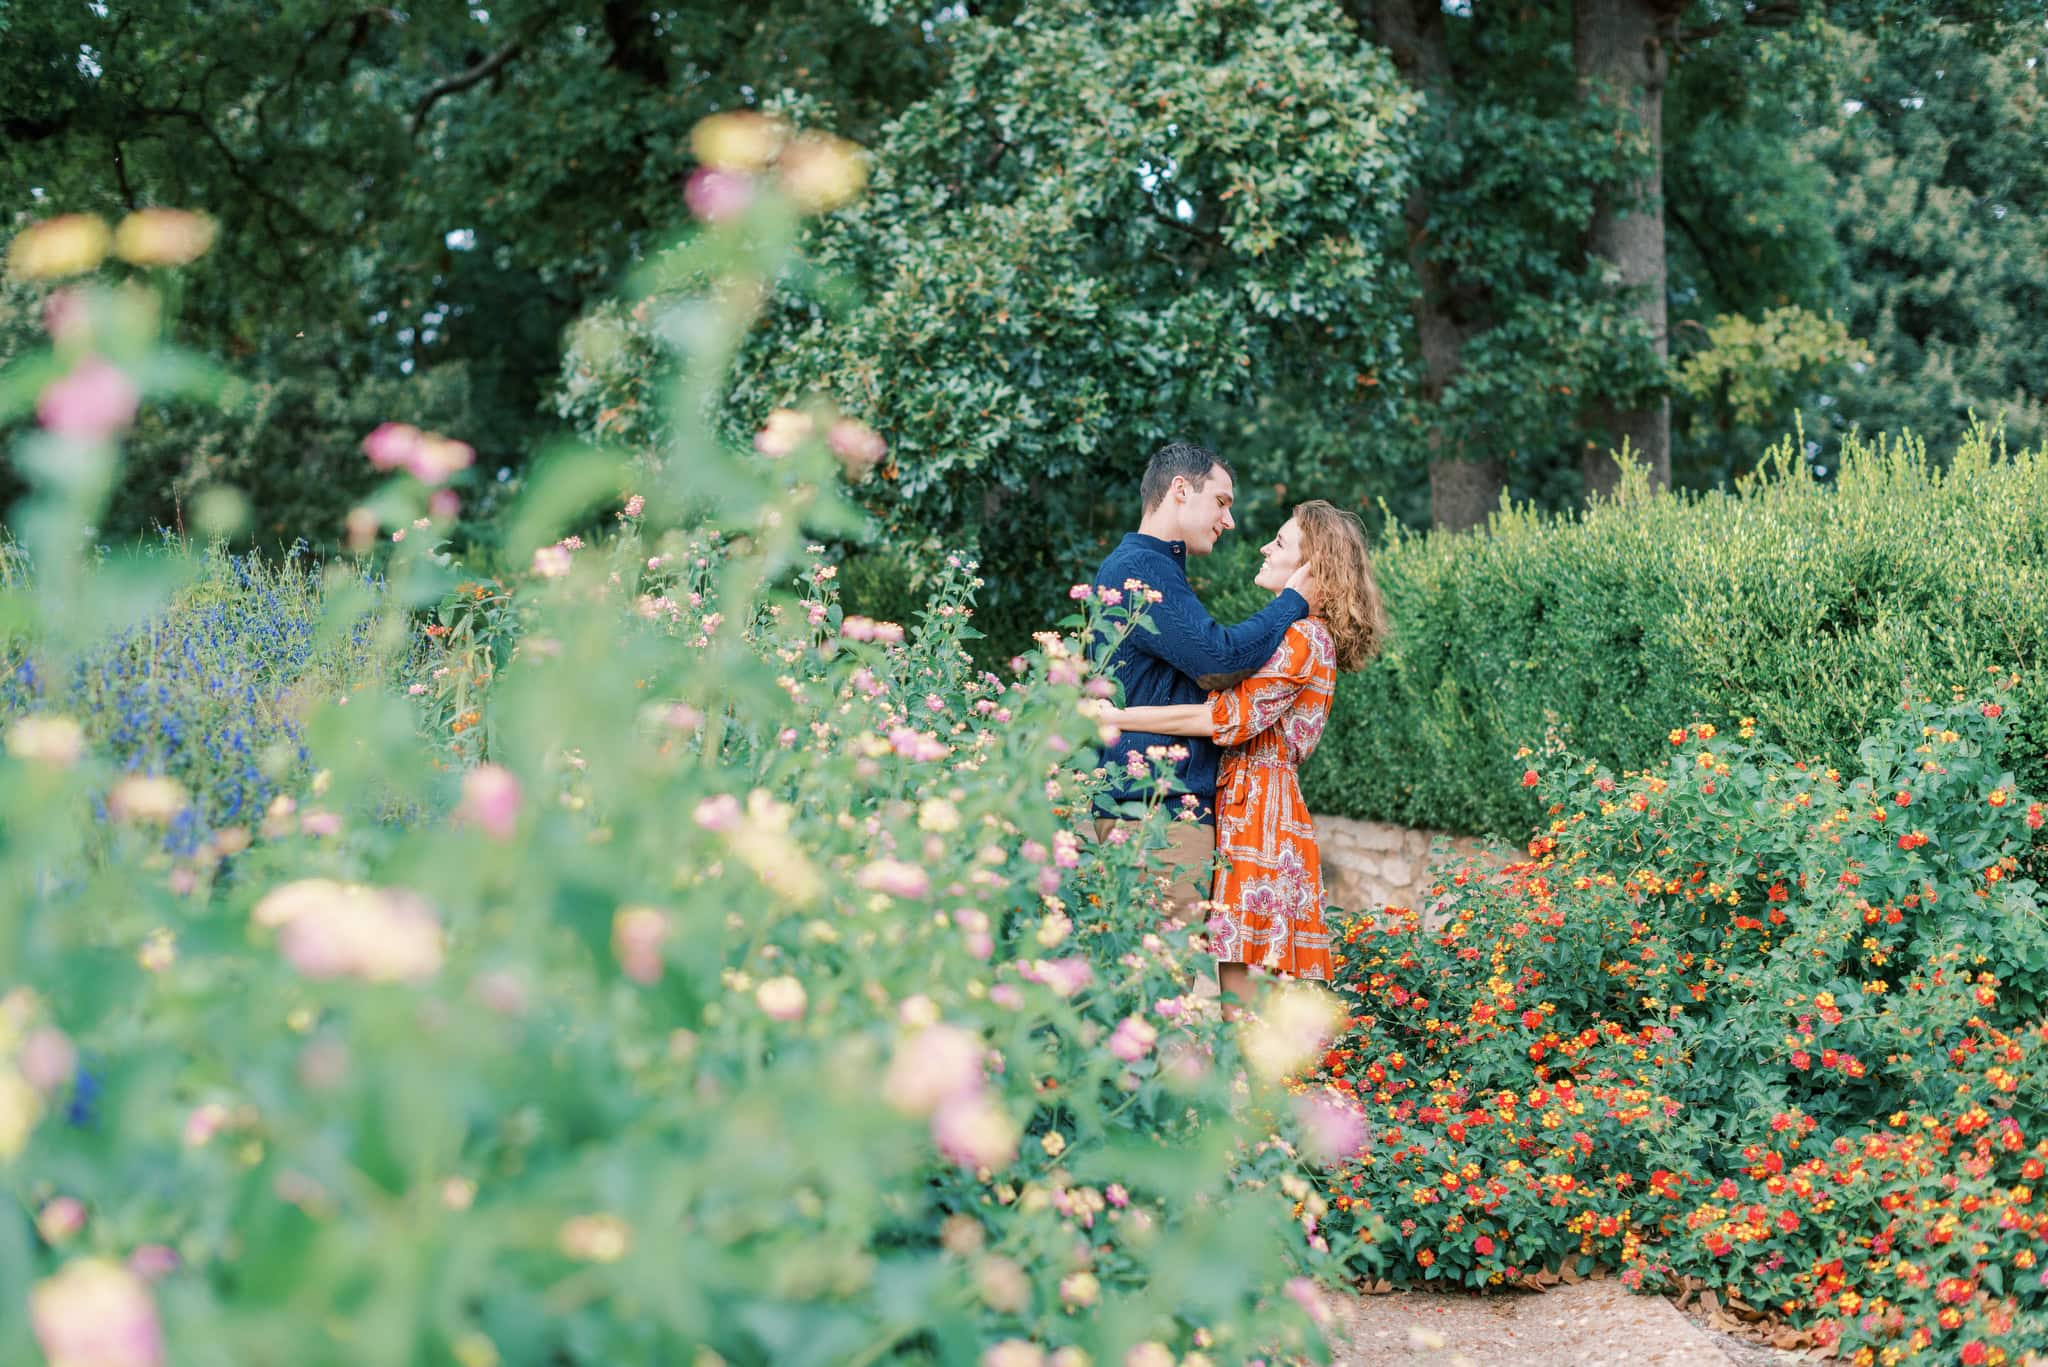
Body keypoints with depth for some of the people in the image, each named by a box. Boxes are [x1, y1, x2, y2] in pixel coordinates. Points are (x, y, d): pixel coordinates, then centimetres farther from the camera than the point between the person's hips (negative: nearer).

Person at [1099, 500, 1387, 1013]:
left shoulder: (1303, 638, -11)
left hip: (1257, 812, -10)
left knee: (1236, 984, -10)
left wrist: (1118, 717, -18)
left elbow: (1231, 718, -19)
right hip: (1238, 800, 10)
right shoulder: (1291, 633, 21)